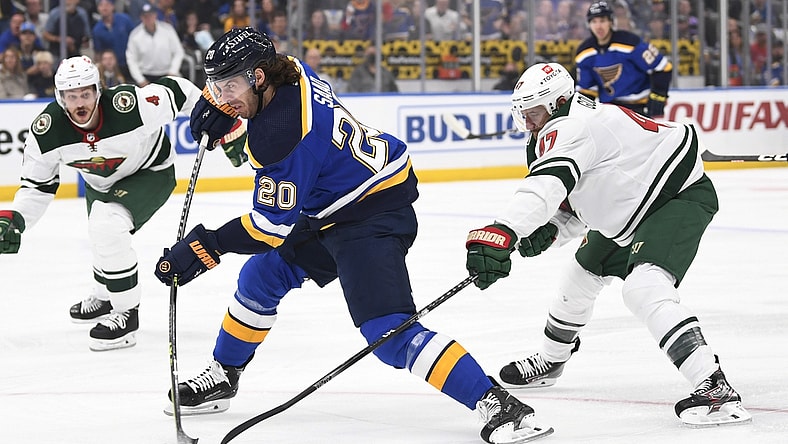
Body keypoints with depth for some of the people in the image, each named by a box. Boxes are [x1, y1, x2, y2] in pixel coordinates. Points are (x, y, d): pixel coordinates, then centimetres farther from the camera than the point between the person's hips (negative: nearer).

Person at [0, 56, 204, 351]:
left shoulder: (133, 106, -38)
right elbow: (37, 184, -13)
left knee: (108, 228, -27)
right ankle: (104, 297, 56)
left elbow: (176, 90, -20)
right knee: (102, 237, 21)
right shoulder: (46, 130, -26)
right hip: (101, 182, 5)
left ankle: (126, 313, -13)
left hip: (151, 172, -5)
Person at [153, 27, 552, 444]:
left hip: (371, 217, -11)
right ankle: (222, 377, 34)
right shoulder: (288, 71, -3)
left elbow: (274, 224, -23)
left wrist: (207, 246, -19)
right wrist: (215, 105, 10)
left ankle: (496, 403, -27)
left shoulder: (283, 133, -28)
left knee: (386, 330, -22)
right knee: (261, 277, 18)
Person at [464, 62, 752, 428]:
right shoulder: (567, 129, 8)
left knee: (644, 288, -30)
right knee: (583, 274, 24)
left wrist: (501, 233, -57)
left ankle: (714, 388, -37)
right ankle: (549, 362, 49)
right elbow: (578, 206, 14)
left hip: (682, 195, -12)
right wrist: (549, 230, -8)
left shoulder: (568, 128, -26)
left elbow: (545, 186, -45)